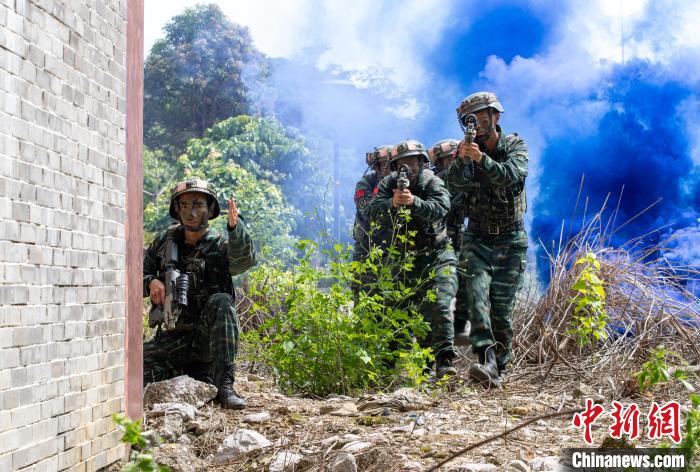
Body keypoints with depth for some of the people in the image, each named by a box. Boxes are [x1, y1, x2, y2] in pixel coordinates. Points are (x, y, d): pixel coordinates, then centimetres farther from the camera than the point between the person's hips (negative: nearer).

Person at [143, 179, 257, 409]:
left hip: (208, 335, -3)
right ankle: (200, 375, 0)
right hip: (174, 337, 3)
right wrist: (150, 282, -14)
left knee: (221, 302, -34)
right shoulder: (166, 240, 5)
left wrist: (235, 226, -50)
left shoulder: (220, 244, -6)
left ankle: (224, 385, -32)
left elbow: (244, 260, -30)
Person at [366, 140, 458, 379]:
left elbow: (440, 209, -30)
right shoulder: (389, 183, -4)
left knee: (439, 306, -19)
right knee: (418, 313, 8)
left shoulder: (432, 182, -11)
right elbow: (373, 211, -18)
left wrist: (413, 202, -46)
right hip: (407, 260, 3)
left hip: (438, 257, -3)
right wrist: (393, 203, -39)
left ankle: (444, 361, -20)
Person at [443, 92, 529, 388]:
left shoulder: (515, 146, -4)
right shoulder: (469, 150, 2)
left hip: (510, 239, -1)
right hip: (477, 237, 2)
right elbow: (454, 186, -15)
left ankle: (499, 366, 10)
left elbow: (513, 176, -25)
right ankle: (486, 361, -30)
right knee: (477, 293, -20)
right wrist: (462, 159, -32)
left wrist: (481, 159, -38)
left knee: (502, 307, -3)